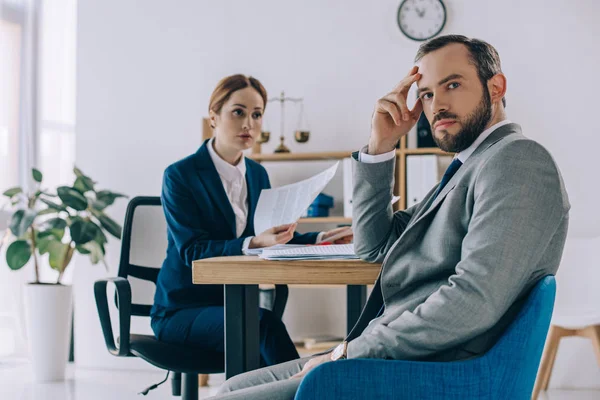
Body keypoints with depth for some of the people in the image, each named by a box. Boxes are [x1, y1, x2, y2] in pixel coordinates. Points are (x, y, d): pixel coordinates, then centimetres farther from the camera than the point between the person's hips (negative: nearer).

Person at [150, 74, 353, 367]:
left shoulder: (257, 174, 12)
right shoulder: (180, 176, -8)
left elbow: (273, 238, 14)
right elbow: (193, 250, -17)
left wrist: (319, 240, -5)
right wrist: (253, 243, -32)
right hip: (182, 310, -5)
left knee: (265, 325, -31)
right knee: (264, 324, -34)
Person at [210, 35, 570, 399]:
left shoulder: (517, 159, -12)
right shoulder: (470, 166, 19)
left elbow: (475, 299, -24)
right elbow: (375, 247, 22)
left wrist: (349, 351, -17)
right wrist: (380, 148, 9)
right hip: (386, 357, 10)